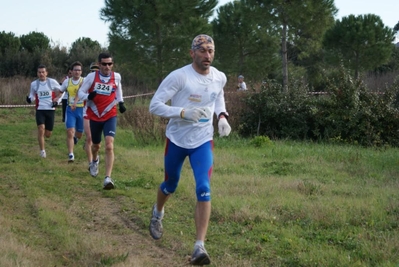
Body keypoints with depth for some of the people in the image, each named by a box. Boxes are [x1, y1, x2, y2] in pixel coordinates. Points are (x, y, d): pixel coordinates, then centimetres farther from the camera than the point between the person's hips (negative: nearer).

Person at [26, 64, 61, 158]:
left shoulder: (52, 82, -3)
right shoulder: (34, 84, 1)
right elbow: (32, 95, 14)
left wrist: (57, 101, -4)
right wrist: (30, 99, -9)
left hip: (50, 109, 0)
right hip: (40, 110, 0)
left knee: (48, 134, 5)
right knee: (41, 129, -20)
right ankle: (42, 151, -9)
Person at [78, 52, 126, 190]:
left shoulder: (117, 77, -2)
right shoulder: (91, 76, -8)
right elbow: (80, 92, -4)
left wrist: (121, 102, 8)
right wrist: (88, 96, -25)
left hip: (110, 116, -1)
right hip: (94, 116, 1)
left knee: (109, 146, -20)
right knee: (96, 145, 19)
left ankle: (108, 178, -24)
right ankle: (94, 161, 56)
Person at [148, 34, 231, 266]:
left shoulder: (220, 78, -3)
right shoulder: (179, 76, -20)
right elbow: (155, 105, -19)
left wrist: (222, 116, 1)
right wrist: (183, 112, -33)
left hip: (203, 141, 2)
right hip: (177, 140, -2)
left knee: (204, 190, -15)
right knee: (170, 186, 17)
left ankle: (200, 247, -14)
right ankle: (157, 214, 53)